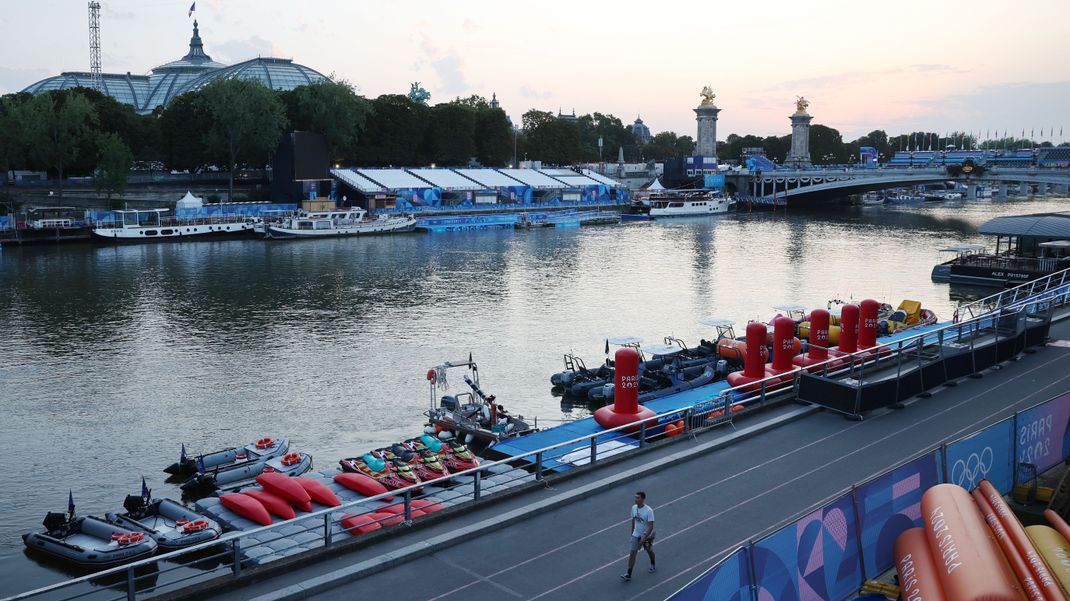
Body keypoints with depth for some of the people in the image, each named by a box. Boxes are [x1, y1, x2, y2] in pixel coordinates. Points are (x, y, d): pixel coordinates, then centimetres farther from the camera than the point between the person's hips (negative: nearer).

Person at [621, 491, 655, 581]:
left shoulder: (649, 511, -25)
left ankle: (652, 565, 50)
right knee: (632, 553, -5)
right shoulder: (634, 508, -7)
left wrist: (644, 538, -30)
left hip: (647, 536, -4)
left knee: (649, 551, 21)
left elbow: (650, 526, -26)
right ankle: (628, 574, -5)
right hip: (636, 535, 4)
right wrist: (632, 532, 16)